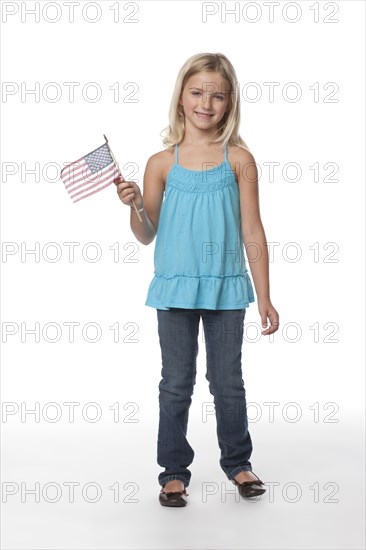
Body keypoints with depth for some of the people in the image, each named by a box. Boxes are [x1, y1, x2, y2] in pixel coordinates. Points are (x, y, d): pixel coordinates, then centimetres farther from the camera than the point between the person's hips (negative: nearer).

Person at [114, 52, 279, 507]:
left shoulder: (239, 159, -3)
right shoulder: (162, 162, -2)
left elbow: (253, 233, -1)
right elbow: (147, 235, 4)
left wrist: (264, 298, -2)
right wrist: (134, 206, -16)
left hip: (227, 287, 0)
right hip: (176, 286, 0)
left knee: (227, 382, 12)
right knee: (176, 384, 9)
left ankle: (237, 462, 31)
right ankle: (174, 470, 23)